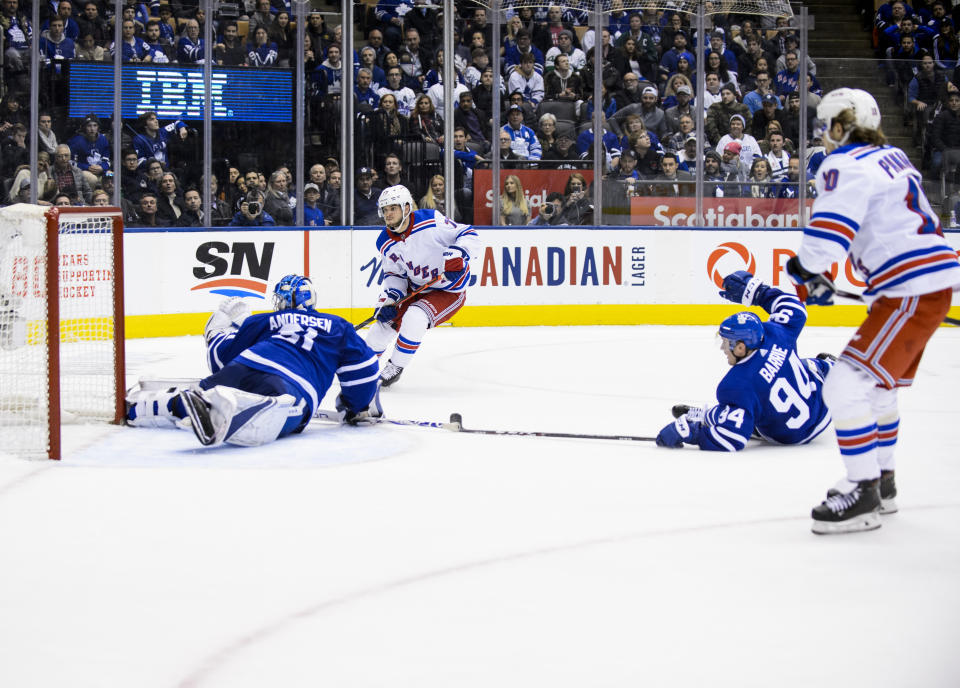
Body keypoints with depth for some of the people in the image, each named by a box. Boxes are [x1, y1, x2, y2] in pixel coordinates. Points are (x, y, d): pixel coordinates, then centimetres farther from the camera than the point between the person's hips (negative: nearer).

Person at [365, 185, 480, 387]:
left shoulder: (431, 222, -23)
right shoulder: (386, 243, -4)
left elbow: (469, 235, -18)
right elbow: (394, 274, 6)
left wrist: (458, 255, -36)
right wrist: (388, 298, -11)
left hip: (449, 292, -6)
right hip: (417, 290, 6)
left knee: (414, 318, -28)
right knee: (386, 321, 3)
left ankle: (395, 367, -8)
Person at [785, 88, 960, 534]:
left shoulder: (848, 166, -12)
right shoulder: (892, 159, 19)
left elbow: (832, 226, -26)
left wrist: (808, 269, -21)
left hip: (912, 292, -11)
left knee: (847, 386, -14)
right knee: (878, 385, 24)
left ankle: (864, 495, -13)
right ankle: (883, 483, 34)